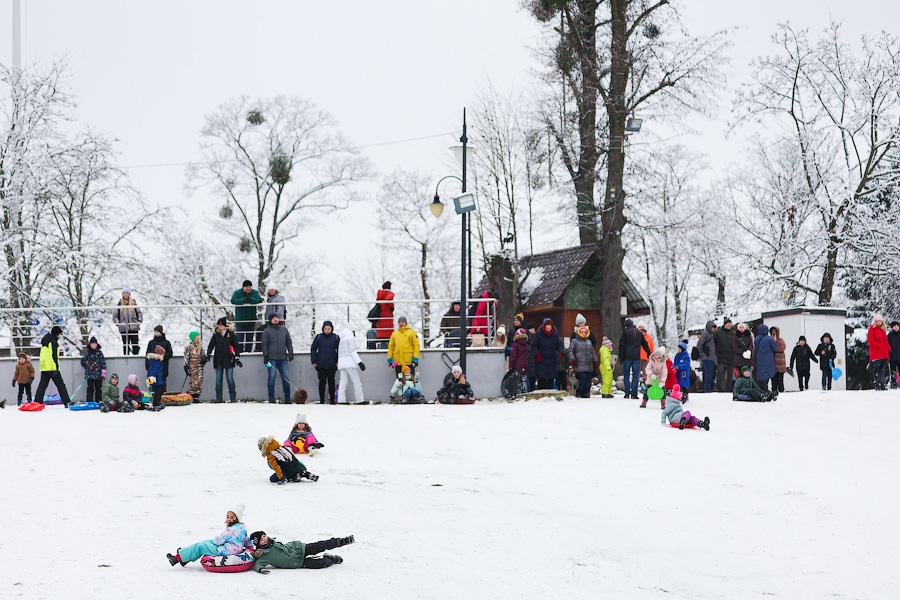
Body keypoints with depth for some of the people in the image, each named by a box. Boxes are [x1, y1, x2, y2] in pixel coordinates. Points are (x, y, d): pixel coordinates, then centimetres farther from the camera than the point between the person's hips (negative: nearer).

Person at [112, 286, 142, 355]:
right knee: (125, 344, 0)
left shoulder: (133, 303, 9)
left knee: (135, 344, -2)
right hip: (124, 328, 0)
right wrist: (118, 323, -2)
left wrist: (139, 321, 4)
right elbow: (115, 315, 10)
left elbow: (139, 313, 16)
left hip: (134, 327, 0)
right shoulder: (119, 304, 8)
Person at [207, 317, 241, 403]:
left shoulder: (230, 334, 2)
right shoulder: (216, 335, 8)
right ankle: (218, 398, 8)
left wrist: (237, 357, -1)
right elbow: (211, 345, 12)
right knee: (218, 379, 3)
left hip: (228, 360, -3)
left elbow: (237, 346, 5)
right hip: (218, 360, 3)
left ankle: (233, 397, 0)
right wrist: (208, 355, -2)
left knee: (230, 378, -6)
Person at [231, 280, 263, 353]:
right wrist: (243, 300, -35)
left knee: (250, 338, 8)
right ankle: (239, 353, 6)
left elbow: (260, 300, -16)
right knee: (240, 339, -2)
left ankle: (248, 352, 18)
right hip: (240, 321, -2)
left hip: (251, 321, 2)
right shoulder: (237, 293, -8)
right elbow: (233, 301, -23)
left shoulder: (255, 293, -1)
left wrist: (251, 300, -33)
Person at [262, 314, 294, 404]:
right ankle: (271, 399, -1)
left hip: (283, 358, 3)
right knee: (272, 377, -4)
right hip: (272, 358, -3)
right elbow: (264, 344, 2)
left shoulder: (284, 329, 15)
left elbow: (289, 342, 20)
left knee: (286, 378, 0)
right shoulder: (267, 331, 5)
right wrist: (265, 356, -8)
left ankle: (287, 399, 6)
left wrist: (291, 353, 10)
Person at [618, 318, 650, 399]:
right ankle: (634, 394, -3)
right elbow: (645, 345, 24)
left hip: (627, 357, -2)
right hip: (637, 357, 2)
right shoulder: (639, 333, 13)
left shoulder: (625, 332, 1)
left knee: (626, 375, 5)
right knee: (635, 375, 3)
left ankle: (627, 393, 1)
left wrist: (620, 356, -1)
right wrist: (649, 353, 37)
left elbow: (621, 345, -4)